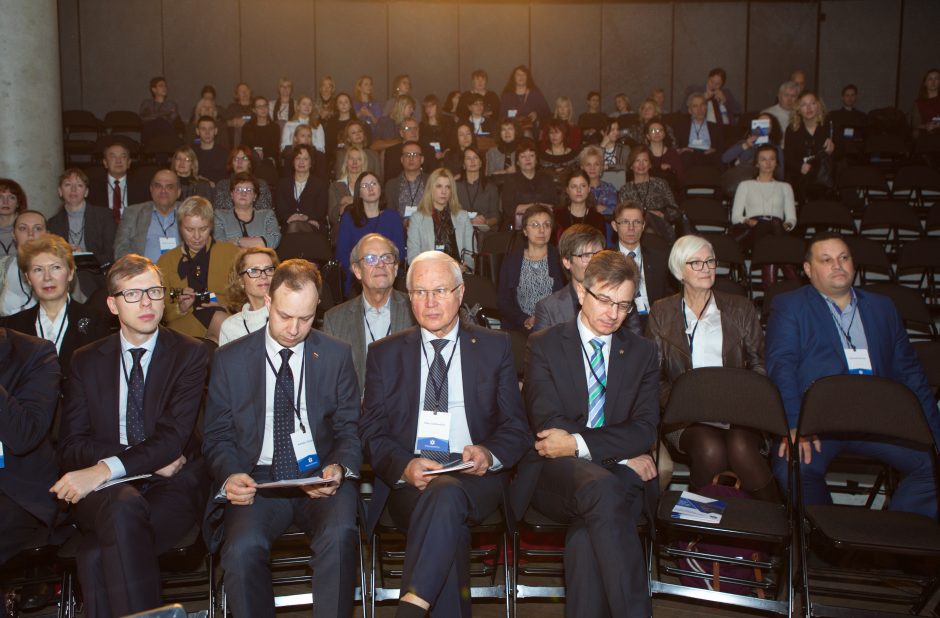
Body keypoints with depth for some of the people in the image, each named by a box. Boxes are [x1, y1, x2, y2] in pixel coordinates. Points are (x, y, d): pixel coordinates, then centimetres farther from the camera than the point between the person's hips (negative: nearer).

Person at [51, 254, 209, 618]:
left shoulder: (189, 354, 5)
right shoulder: (87, 361, 14)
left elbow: (173, 436, -8)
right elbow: (71, 445, 4)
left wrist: (107, 468, -24)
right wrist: (149, 459, -11)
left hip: (170, 486, -2)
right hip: (103, 492, 2)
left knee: (97, 555, -32)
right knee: (124, 506, -36)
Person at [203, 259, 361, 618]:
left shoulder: (337, 355, 8)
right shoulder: (230, 360, 8)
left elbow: (349, 428, 9)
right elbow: (217, 436, 8)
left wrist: (339, 467, -13)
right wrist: (230, 475, -13)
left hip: (320, 476, 0)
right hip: (256, 480, 0)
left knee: (340, 536, -32)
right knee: (242, 548, -30)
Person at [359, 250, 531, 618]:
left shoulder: (495, 347, 14)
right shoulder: (385, 353, 15)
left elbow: (517, 428, 10)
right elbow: (371, 432, 7)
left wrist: (488, 454, -14)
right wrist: (405, 466, -16)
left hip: (476, 477, 0)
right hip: (408, 480, 1)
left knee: (447, 493, -36)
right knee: (451, 531, -33)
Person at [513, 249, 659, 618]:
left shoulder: (642, 353, 15)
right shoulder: (544, 346, 8)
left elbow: (645, 429, 3)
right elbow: (548, 424, -5)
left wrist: (579, 444, -14)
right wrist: (624, 454, -12)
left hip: (618, 477, 2)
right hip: (555, 474, -2)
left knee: (587, 535, -34)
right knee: (601, 485, -37)